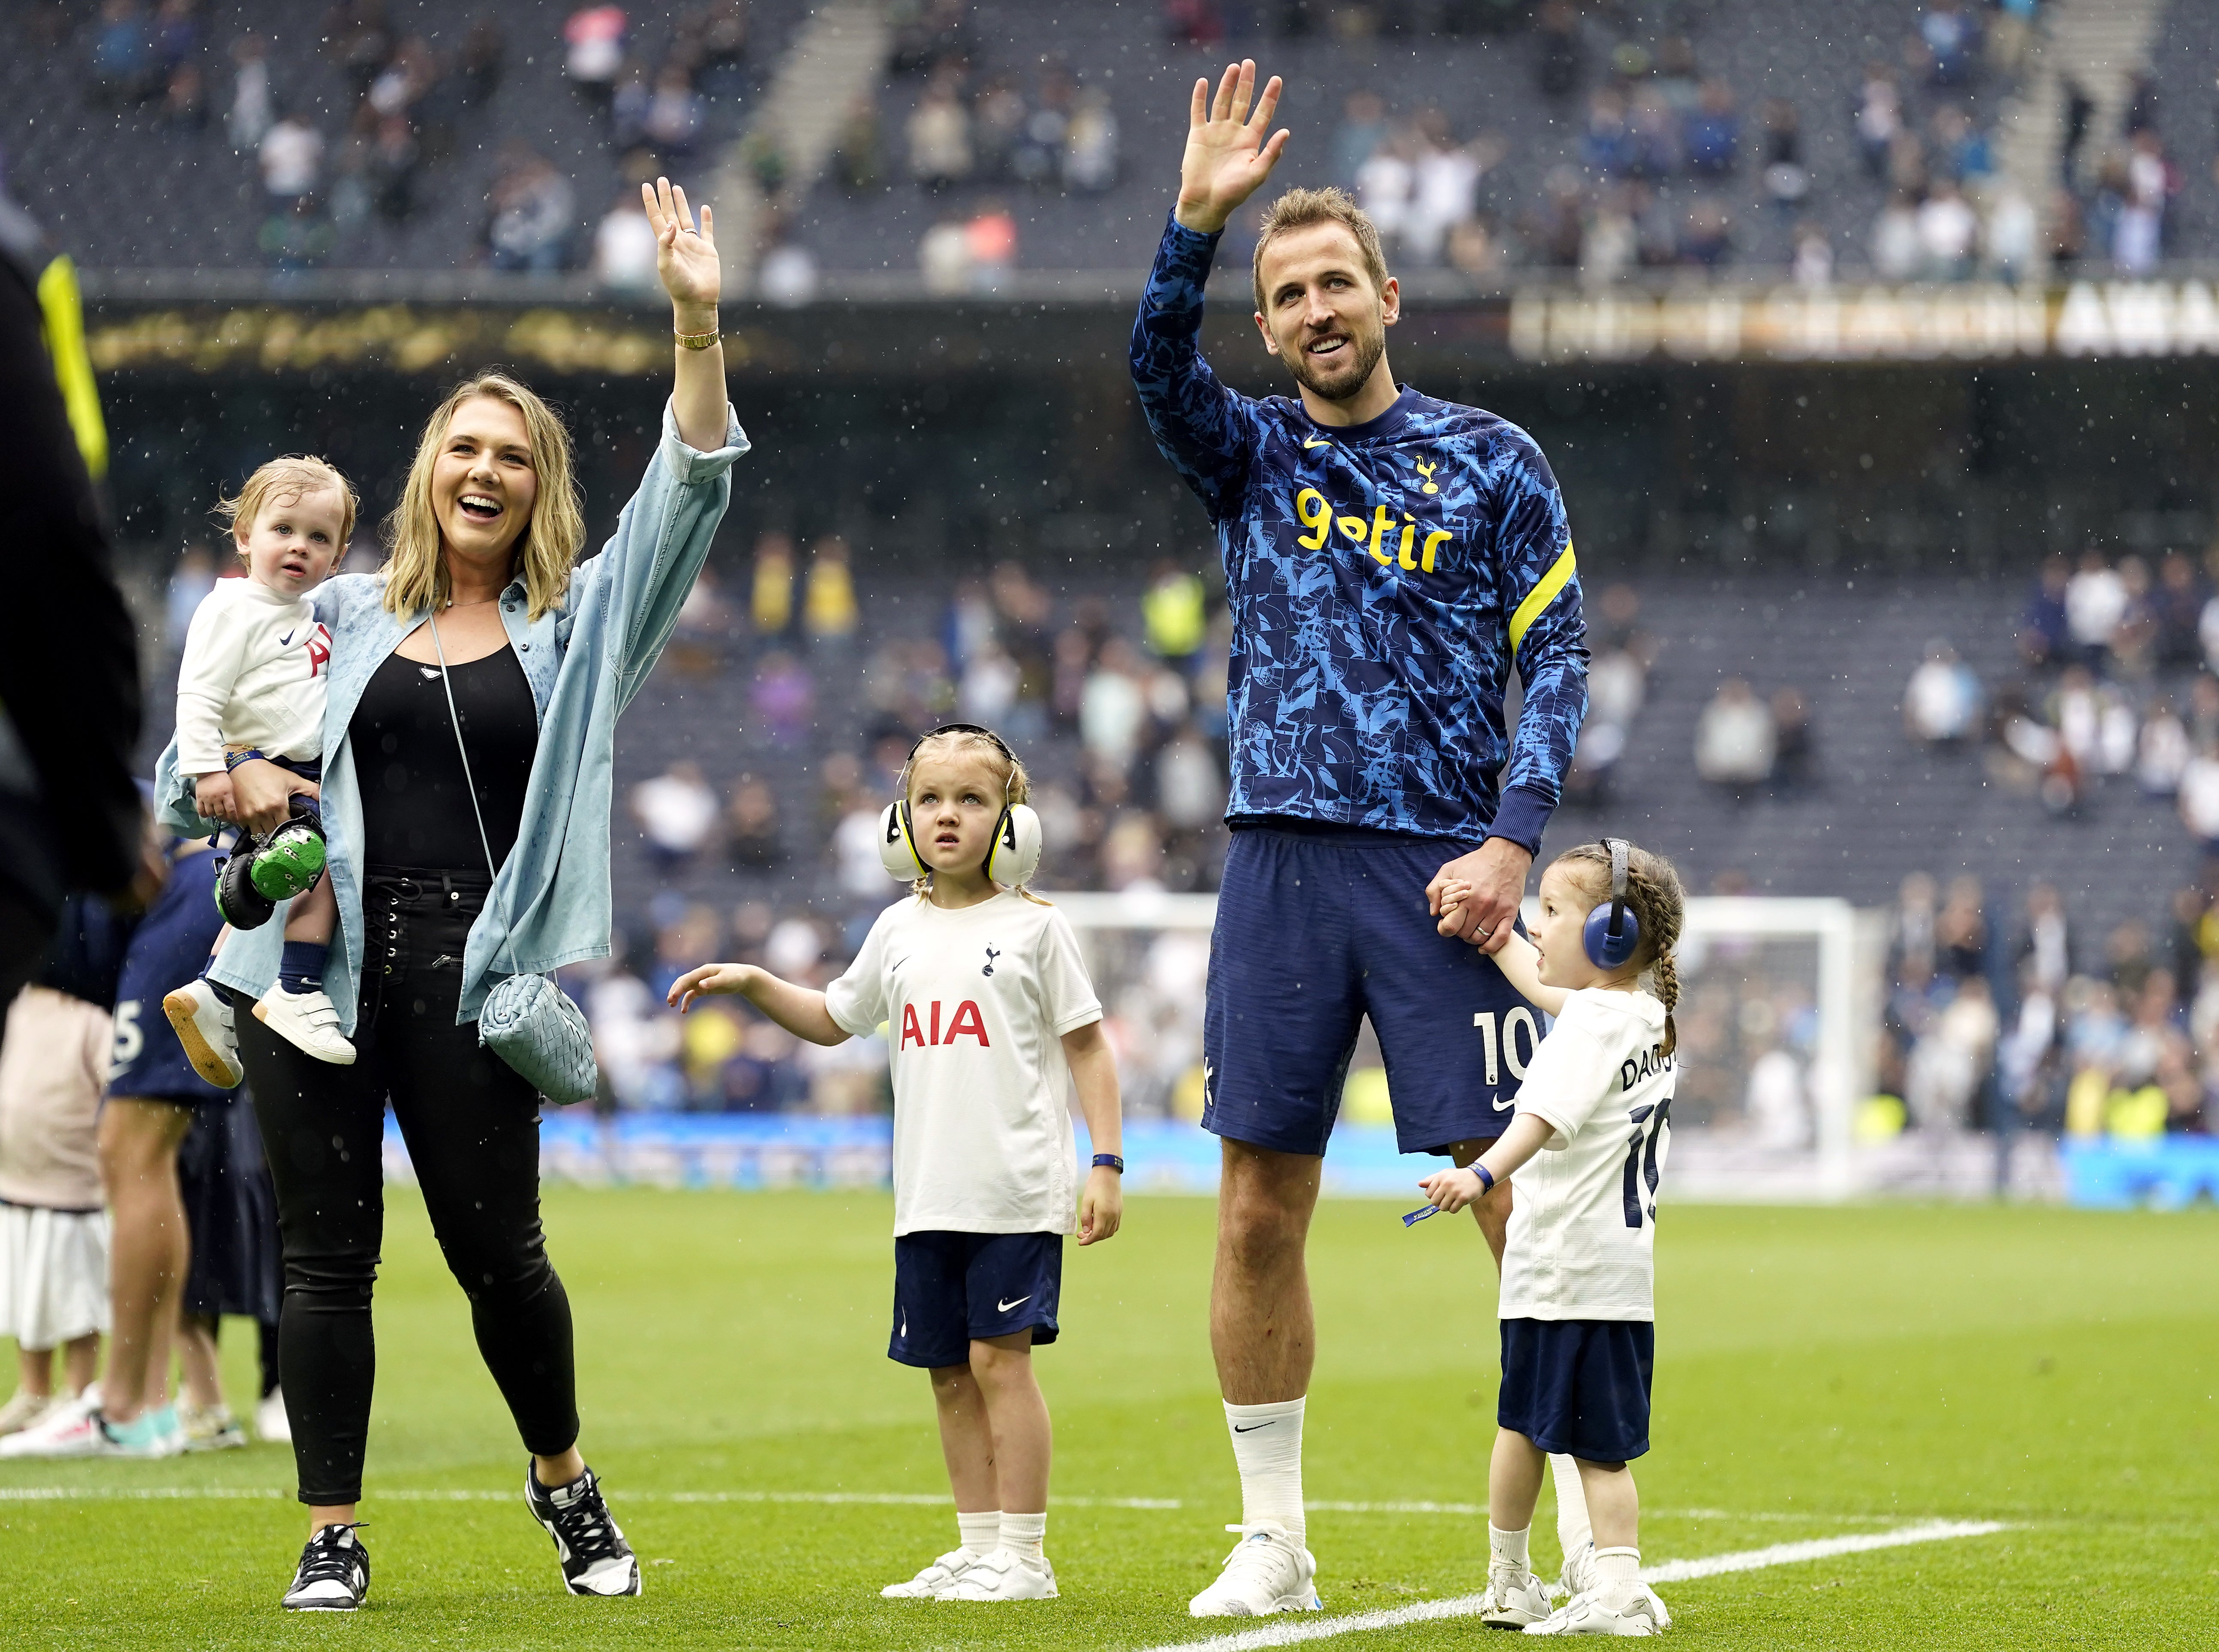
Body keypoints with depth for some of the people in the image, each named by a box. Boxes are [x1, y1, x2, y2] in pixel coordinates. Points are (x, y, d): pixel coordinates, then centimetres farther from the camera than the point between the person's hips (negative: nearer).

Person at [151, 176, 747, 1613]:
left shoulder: (578, 624, 12)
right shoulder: (345, 616, 14)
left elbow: (688, 493, 0)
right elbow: (193, 751, 18)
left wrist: (699, 324, -10)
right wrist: (238, 779, -5)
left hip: (467, 975, -1)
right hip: (318, 958, 1)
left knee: (497, 1248, -3)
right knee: (329, 1254, 0)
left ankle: (565, 1480, 22)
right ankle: (333, 1539, 5)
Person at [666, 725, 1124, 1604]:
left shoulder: (1034, 927, -1)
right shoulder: (900, 930, 12)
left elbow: (1087, 1045, 1)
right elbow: (834, 1019, 27)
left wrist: (1107, 1164, -4)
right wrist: (754, 983, 11)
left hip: (1015, 1192, -5)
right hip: (927, 1196, 5)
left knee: (1000, 1357, -9)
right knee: (949, 1370, 7)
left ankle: (1024, 1556, -4)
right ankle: (978, 1547, 15)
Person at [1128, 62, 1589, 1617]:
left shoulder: (1492, 463, 6)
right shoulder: (1251, 456, 11)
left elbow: (1555, 659, 2)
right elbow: (1160, 368, -9)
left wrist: (1513, 842, -11)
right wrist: (1198, 219, -24)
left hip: (1442, 868, -2)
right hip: (1284, 860, 2)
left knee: (1520, 1196, -8)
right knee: (1260, 1208, 1)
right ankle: (1273, 1539, 11)